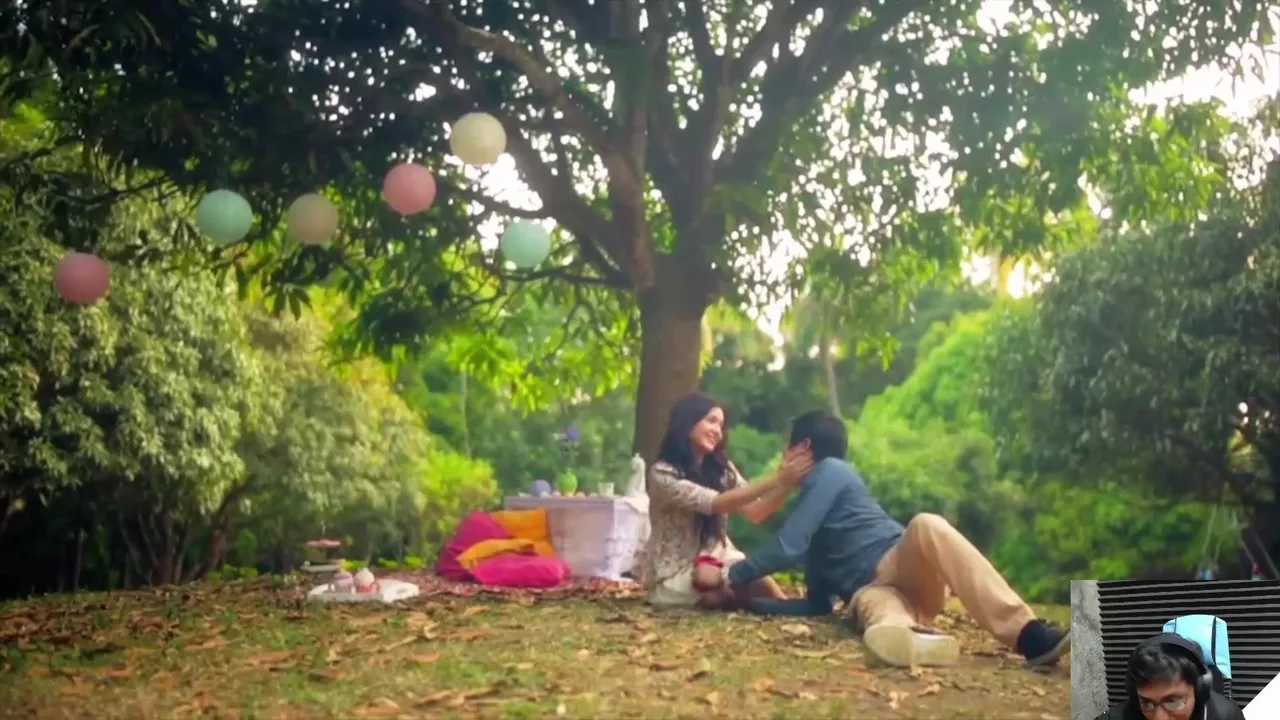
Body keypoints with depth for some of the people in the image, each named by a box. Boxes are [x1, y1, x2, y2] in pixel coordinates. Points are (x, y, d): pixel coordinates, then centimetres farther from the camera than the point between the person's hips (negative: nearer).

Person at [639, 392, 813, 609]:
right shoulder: (663, 474, -14)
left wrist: (787, 483, -23)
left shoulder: (721, 469, 6)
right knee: (758, 584, -28)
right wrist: (776, 480, -33)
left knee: (760, 580, -28)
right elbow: (716, 503, -28)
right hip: (674, 577, -6)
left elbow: (755, 513, -5)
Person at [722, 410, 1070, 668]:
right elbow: (818, 604, 29)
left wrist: (736, 574, 9)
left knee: (927, 525, -37)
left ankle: (1028, 635, -50)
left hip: (906, 568, -4)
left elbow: (787, 547, -5)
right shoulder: (815, 529, 32)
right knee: (879, 613, -35)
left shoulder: (830, 470, 8)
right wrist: (752, 601, 24)